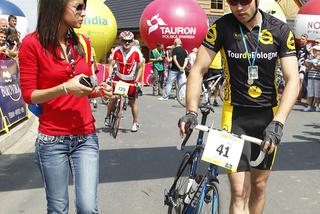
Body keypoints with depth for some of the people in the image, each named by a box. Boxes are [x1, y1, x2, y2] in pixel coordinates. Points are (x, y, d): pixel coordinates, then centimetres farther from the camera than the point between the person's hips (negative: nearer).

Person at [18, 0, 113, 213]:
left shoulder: (83, 43, 6)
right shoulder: (32, 43, -8)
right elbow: (28, 94, -8)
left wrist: (100, 89, -4)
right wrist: (65, 88, -21)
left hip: (86, 137, 3)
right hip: (52, 140, -3)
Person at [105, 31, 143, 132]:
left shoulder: (136, 52, -18)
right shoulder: (117, 50, -15)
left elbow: (140, 68, -11)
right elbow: (111, 65, -11)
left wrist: (137, 81, -17)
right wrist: (109, 77, -24)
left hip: (131, 80, -1)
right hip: (118, 78, 1)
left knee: (133, 101, 3)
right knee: (113, 98, -3)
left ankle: (135, 123, 18)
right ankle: (108, 117, 21)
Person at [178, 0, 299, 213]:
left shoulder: (280, 30, -9)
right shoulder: (222, 28, -11)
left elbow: (293, 80, -14)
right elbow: (198, 70, -10)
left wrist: (277, 123, -27)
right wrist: (192, 112, -24)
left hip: (268, 116, 2)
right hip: (236, 115, -2)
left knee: (258, 185, 14)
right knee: (240, 192, -8)